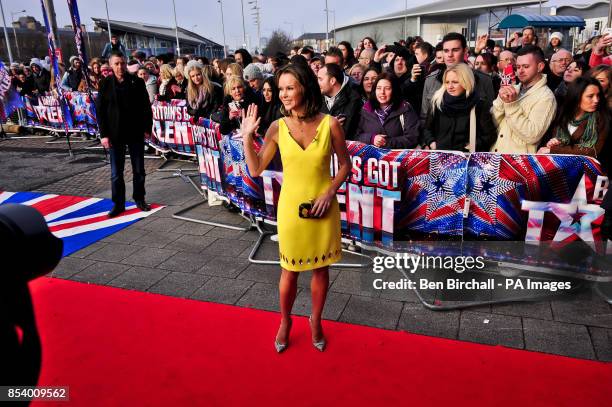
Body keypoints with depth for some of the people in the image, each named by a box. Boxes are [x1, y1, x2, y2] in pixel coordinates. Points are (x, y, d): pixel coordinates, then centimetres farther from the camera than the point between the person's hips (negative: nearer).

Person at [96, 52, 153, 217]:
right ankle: (118, 203, 16)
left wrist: (147, 128, -2)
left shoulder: (137, 82, 0)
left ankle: (139, 199, 25)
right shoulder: (105, 84, 0)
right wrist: (103, 134, -6)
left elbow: (146, 107, 4)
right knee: (116, 172, 5)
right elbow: (100, 110, 0)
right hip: (115, 134, 0)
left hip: (136, 132, 0)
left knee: (139, 169, 10)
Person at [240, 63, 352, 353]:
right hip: (291, 207, 0)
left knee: (320, 269, 15)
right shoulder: (277, 128, -6)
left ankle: (315, 321, 39)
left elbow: (345, 165, 1)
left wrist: (329, 192, -11)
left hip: (323, 208, 0)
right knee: (289, 271, 13)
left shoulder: (330, 125, -9)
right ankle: (285, 321, 38)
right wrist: (247, 136, -12)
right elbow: (255, 170, -1)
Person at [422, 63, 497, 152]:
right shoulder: (438, 102, 10)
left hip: (464, 155, -1)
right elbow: (427, 129, 17)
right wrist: (431, 143, 1)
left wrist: (471, 147, -6)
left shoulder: (478, 105, 2)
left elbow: (490, 135, 2)